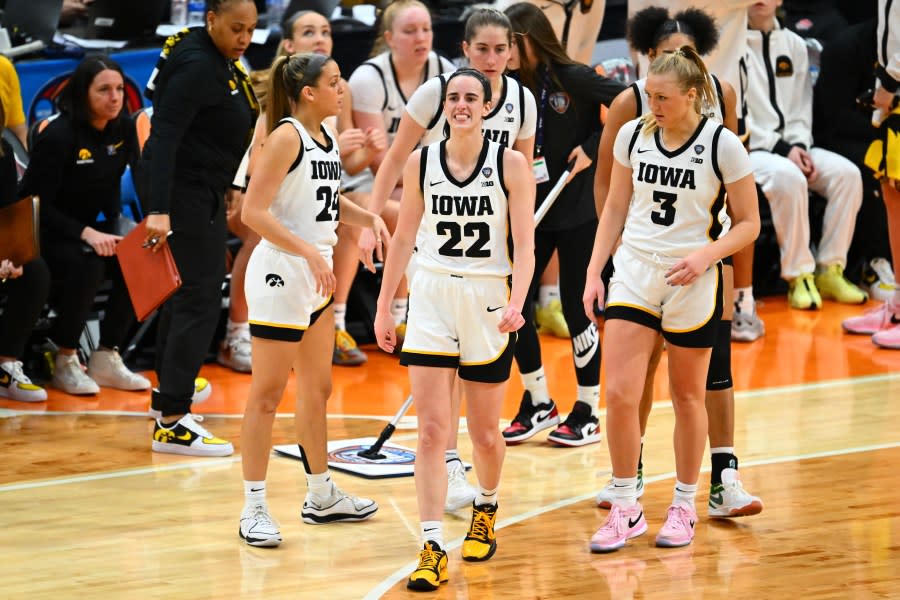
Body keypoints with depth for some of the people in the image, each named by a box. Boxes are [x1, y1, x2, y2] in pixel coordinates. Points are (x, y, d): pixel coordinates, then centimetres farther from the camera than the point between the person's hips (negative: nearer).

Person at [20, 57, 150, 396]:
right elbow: (38, 204, -20)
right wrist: (86, 234, -32)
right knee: (87, 266, -34)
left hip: (98, 231, 6)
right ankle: (65, 364, -16)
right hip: (48, 236, -6)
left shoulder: (123, 129, -1)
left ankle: (106, 359, -7)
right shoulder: (58, 136, -20)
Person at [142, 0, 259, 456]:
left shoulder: (220, 60, 9)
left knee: (186, 293, 20)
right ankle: (171, 423, -12)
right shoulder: (197, 66, -21)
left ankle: (169, 393, 35)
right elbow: (164, 136, -27)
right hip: (186, 191, -10)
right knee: (199, 299, -11)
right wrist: (158, 211, -34)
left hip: (202, 188, 10)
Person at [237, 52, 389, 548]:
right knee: (267, 395, -3)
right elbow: (253, 212, -21)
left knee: (317, 390, 18)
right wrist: (310, 252, -26)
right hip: (280, 277, -9)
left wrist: (368, 218, 7)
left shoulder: (327, 136, 9)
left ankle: (322, 497, 30)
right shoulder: (287, 137, -16)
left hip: (315, 280, 9)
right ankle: (254, 510, 1)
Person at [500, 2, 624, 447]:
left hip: (577, 210, -5)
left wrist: (594, 148, -16)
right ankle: (538, 404, 18)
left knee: (575, 308, -1)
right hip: (531, 210, 6)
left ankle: (588, 414, 12)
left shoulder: (572, 78, -13)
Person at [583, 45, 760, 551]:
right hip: (634, 274, 3)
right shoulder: (633, 135, 1)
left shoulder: (722, 145, -10)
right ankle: (626, 508, 5)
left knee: (687, 397, 8)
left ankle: (684, 506, 23)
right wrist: (594, 272, 5)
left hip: (692, 284, -3)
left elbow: (748, 224, -5)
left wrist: (706, 255, -21)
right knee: (620, 394, -7)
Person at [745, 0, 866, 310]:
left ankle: (830, 270, -14)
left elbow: (802, 107, 13)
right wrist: (780, 149, -15)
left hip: (791, 146, 6)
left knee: (847, 173, -19)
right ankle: (798, 276, -26)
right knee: (788, 177, -36)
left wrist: (800, 147, -6)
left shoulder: (794, 45, 15)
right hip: (749, 149, -6)